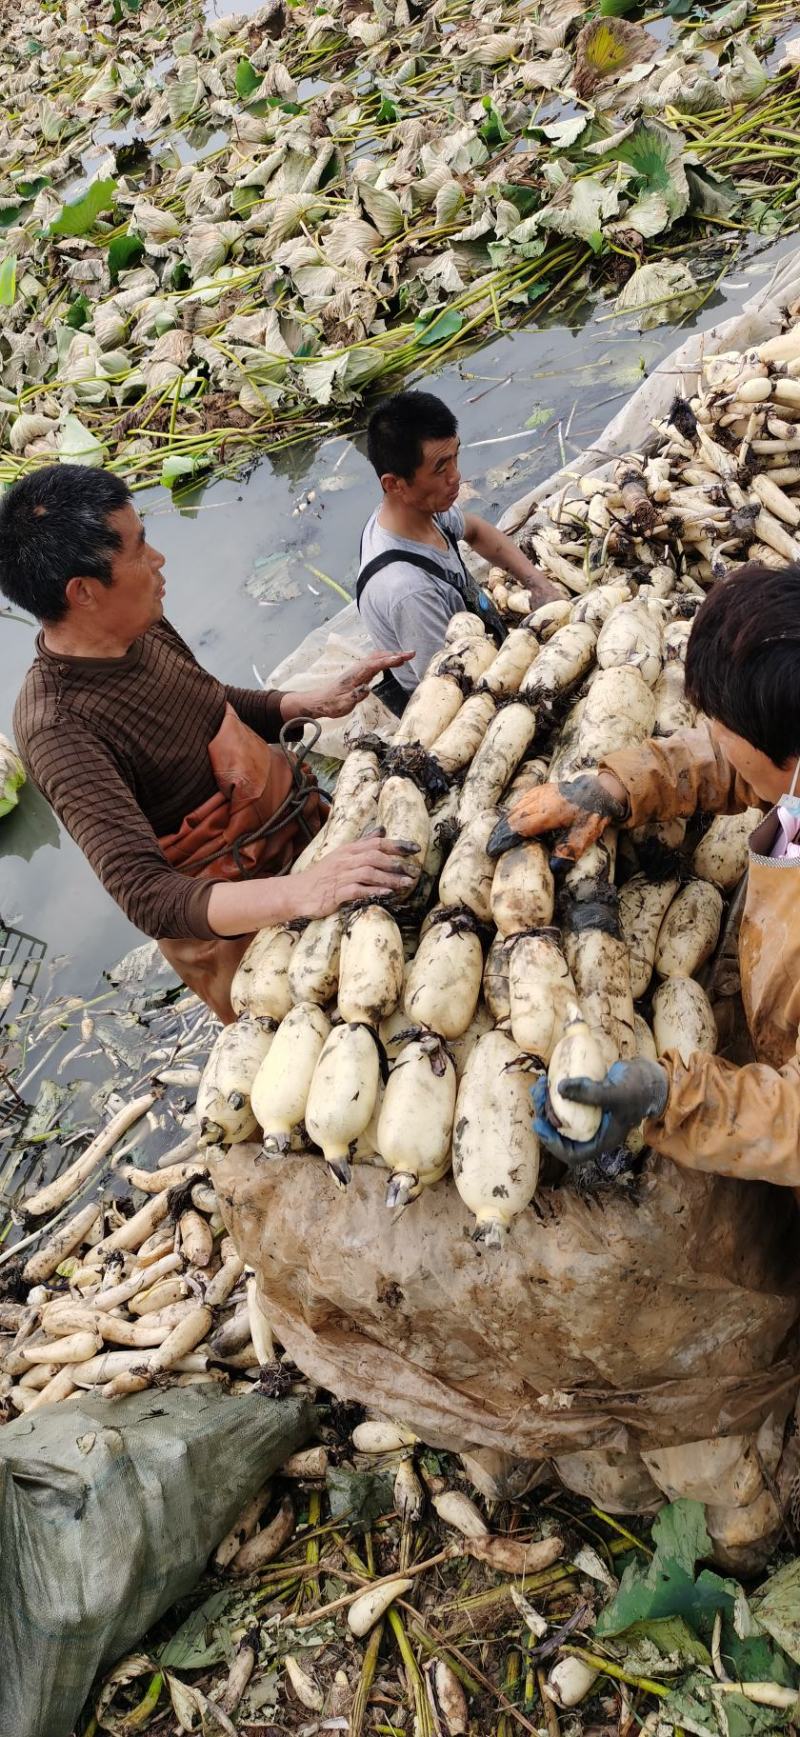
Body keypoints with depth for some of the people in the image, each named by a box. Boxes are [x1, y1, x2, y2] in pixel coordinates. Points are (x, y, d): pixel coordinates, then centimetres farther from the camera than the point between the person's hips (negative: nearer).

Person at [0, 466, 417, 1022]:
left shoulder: (142, 628, -9)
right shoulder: (59, 729, -32)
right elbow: (144, 895, -40)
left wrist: (313, 702, -6)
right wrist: (296, 894, -54)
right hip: (237, 927, -7)